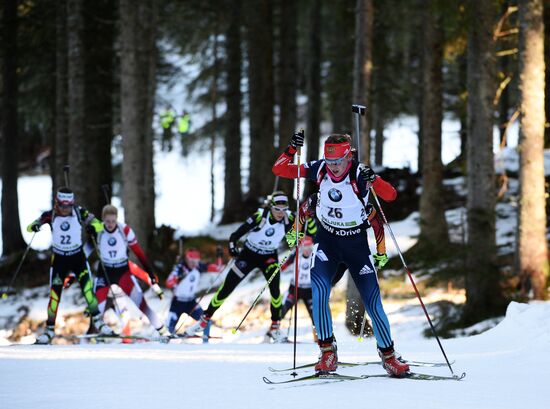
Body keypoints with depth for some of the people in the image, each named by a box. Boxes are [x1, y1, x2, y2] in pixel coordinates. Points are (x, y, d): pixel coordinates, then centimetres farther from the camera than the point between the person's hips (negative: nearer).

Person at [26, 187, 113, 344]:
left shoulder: (79, 212, -13)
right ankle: (50, 329, 8)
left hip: (78, 257, 0)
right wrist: (34, 226, -34)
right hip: (59, 259, 0)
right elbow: (30, 227, -10)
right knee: (55, 293, -4)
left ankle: (97, 320, 2)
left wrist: (92, 227, -33)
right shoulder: (51, 215, -12)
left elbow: (99, 225, -10)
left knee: (87, 288, -13)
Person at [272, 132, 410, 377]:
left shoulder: (360, 174, -20)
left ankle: (388, 354, 15)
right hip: (326, 240, 2)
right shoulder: (319, 170, -12)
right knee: (319, 291, -20)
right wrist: (292, 150, -26)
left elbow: (390, 195, -31)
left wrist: (373, 181, -50)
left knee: (372, 301, -2)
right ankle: (328, 351, -8)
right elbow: (279, 169, -9)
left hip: (356, 243, -1)